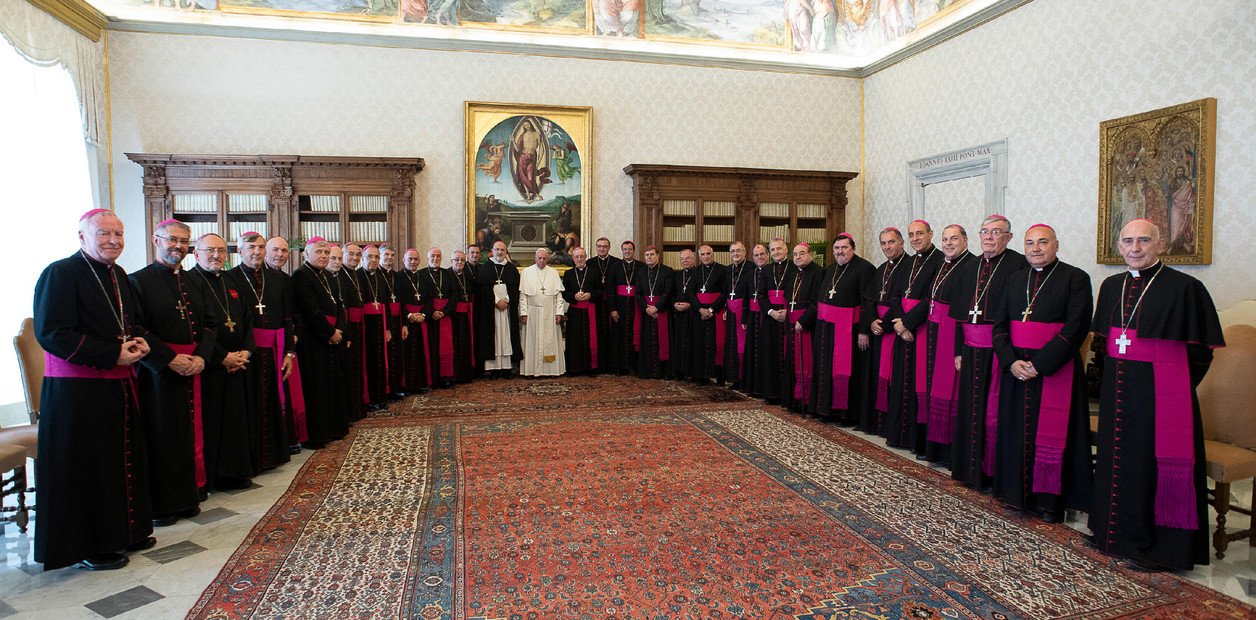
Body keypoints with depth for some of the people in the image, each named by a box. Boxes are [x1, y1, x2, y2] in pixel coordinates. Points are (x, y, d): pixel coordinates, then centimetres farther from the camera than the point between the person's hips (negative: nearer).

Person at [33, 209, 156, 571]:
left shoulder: (118, 276, 13)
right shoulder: (60, 273, -12)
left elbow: (136, 321, 23)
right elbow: (51, 333, -19)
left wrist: (141, 341, 0)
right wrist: (113, 355, -21)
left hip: (120, 386, 8)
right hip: (77, 390, -8)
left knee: (126, 459, 14)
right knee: (86, 468, 2)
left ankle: (127, 531, 28)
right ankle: (91, 546, 16)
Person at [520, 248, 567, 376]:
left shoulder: (554, 272, 7)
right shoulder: (526, 272, 3)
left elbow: (559, 294, 4)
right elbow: (522, 295, 1)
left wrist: (559, 312, -4)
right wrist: (523, 313, -6)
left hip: (550, 313, 1)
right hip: (532, 312, -1)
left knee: (550, 340, 3)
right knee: (532, 341, 1)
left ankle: (551, 369, 7)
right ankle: (531, 369, 6)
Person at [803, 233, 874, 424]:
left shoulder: (864, 268, -10)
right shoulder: (829, 269, 13)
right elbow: (817, 299, 17)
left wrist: (864, 330, -21)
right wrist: (804, 321, 14)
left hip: (848, 328, -7)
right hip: (825, 328, 7)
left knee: (845, 371, -1)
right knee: (825, 368, 12)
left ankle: (848, 413, 11)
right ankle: (827, 408, 24)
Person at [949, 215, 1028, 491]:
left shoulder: (1018, 266, -7)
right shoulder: (969, 269, 14)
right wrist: (959, 350, 11)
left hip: (999, 351, -6)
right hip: (972, 351, 6)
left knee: (994, 413, -1)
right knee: (970, 410, 11)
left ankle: (994, 473, 12)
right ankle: (971, 470, 23)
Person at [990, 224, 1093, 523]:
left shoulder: (1076, 278, -4)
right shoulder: (1016, 279, 12)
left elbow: (1076, 327, -13)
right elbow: (999, 324, 7)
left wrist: (1040, 363, -17)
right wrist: (1011, 361, -8)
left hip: (1054, 371, -5)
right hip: (1016, 369, 5)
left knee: (1051, 434, 0)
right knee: (1017, 430, 9)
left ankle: (1050, 499, 12)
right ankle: (1018, 492, 21)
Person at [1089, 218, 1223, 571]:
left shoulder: (1184, 287, -10)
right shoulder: (1111, 287, 8)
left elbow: (1200, 349, -7)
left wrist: (1175, 384, -6)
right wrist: (1113, 376, 10)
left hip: (1162, 393, -6)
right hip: (1118, 391, 6)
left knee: (1156, 462, 2)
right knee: (1118, 459, 14)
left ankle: (1159, 546, 16)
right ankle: (1117, 532, 29)